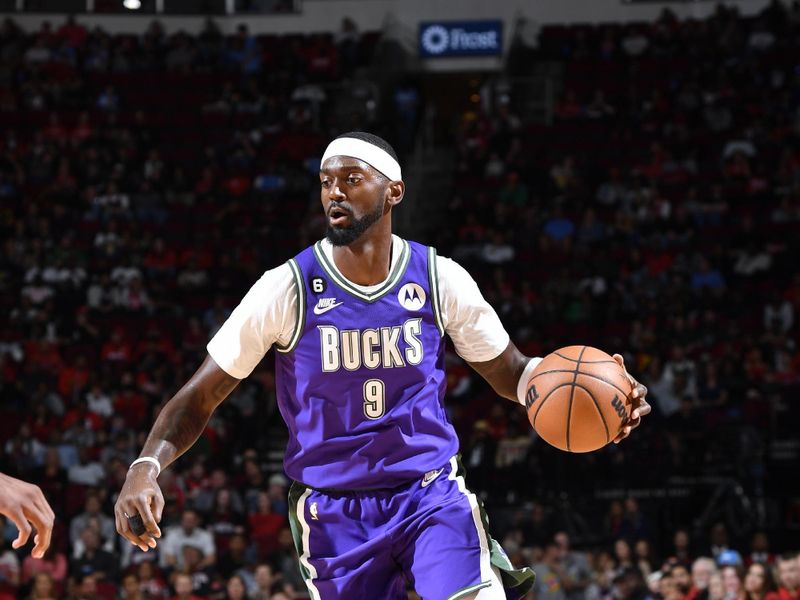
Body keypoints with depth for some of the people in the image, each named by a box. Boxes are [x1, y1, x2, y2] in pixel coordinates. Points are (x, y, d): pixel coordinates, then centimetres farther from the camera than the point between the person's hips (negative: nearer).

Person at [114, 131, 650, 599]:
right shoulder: (288, 289, -8)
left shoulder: (440, 279, -3)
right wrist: (147, 467, -21)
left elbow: (509, 372, 9)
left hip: (433, 495, 0)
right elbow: (201, 397, -4)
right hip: (334, 513, 0)